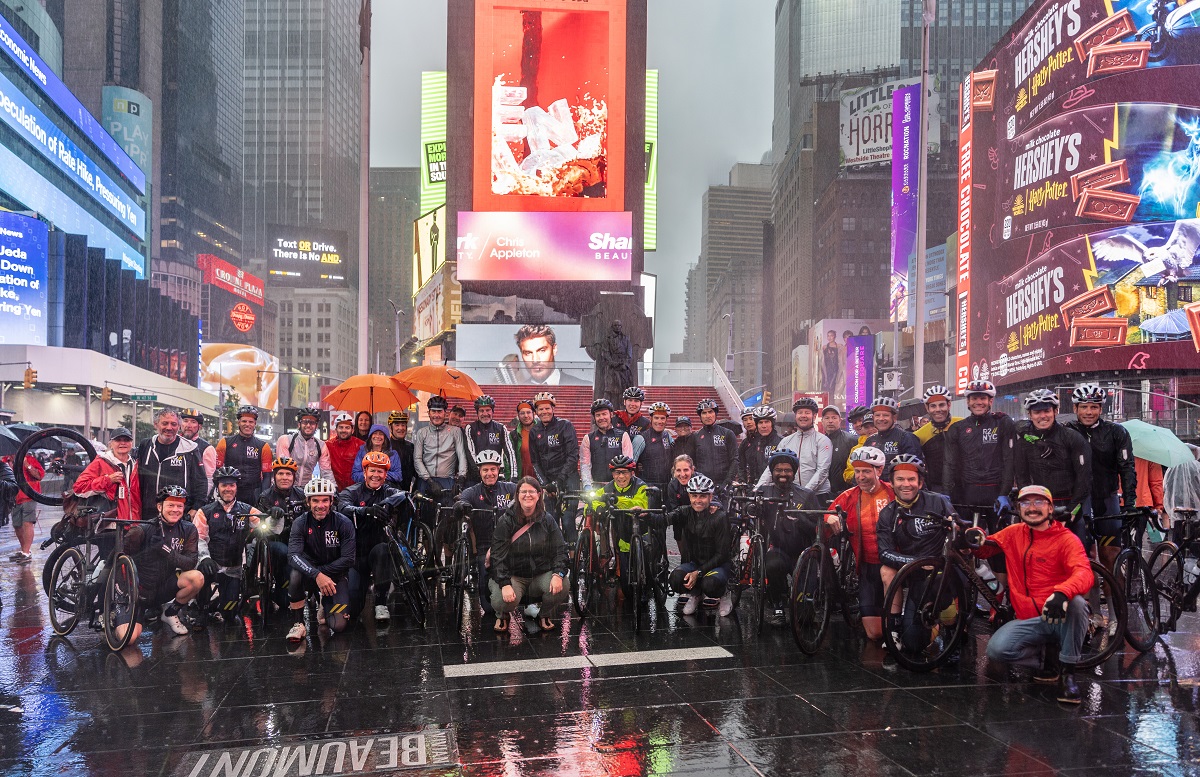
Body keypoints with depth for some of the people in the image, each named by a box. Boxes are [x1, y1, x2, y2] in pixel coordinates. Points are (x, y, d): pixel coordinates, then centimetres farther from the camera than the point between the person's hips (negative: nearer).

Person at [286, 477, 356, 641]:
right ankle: (298, 624, -18)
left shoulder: (343, 523, -12)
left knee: (339, 625, -17)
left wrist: (323, 571, -24)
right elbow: (293, 556, -25)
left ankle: (325, 603, 19)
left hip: (336, 575, 0)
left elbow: (348, 559, -15)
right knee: (296, 573, -36)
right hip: (310, 571, 0)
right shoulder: (301, 523, -11)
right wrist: (317, 575, -39)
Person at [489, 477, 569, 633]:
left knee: (562, 586, -29)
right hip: (514, 575, -2)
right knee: (504, 601, -33)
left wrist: (558, 574, -21)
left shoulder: (547, 520, 4)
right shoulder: (506, 521, -4)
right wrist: (505, 584, -24)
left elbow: (560, 550, -1)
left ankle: (545, 614, 6)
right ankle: (502, 616, 10)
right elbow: (498, 555, -10)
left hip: (541, 574, 2)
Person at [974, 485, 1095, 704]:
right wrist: (977, 537, -8)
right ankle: (1049, 655, 8)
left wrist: (1062, 593, -45)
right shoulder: (1013, 533, 8)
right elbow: (985, 550, 18)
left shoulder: (1066, 539, -7)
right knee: (996, 649, -24)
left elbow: (1084, 574, -23)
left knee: (1076, 602, -38)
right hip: (1029, 620, 3)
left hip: (1059, 617, -3)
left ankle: (1068, 672, -18)